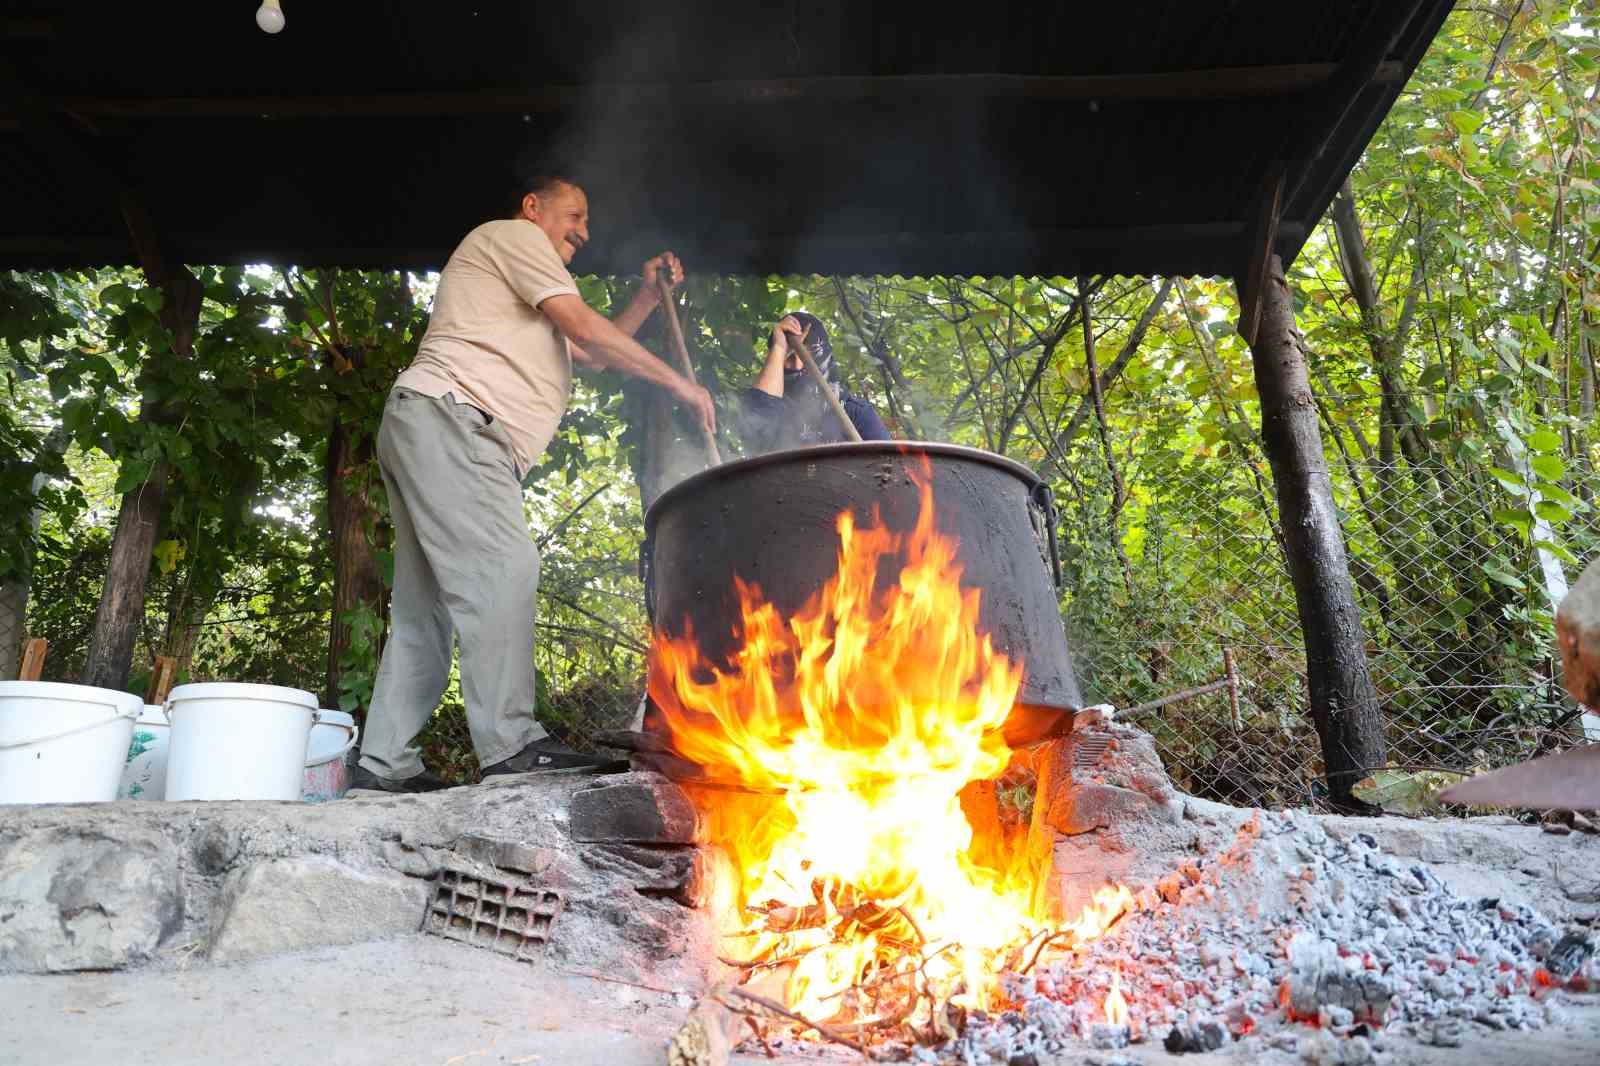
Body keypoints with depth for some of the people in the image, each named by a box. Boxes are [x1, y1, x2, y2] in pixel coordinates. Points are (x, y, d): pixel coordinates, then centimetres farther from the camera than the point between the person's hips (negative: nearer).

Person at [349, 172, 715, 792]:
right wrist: (679, 383, -2)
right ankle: (511, 744, -26)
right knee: (502, 568, -21)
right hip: (446, 416, -11)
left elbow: (594, 355, 35)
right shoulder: (513, 234, 6)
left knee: (425, 601, 4)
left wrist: (649, 295, 27)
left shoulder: (528, 308, 37)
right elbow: (586, 328, -5)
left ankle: (384, 761, 5)